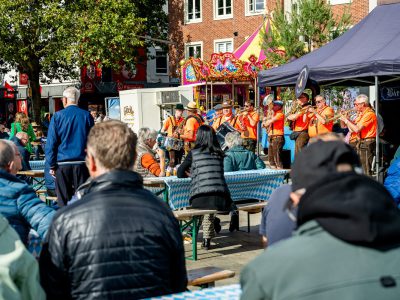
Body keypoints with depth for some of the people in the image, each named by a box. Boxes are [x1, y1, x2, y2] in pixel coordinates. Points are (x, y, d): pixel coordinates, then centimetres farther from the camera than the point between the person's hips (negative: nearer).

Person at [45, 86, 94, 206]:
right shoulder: (87, 116, 2)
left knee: (63, 201, 4)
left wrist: (52, 165, 4)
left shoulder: (57, 116, -1)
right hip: (81, 164, 1)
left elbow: (51, 143, -1)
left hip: (62, 164, -1)